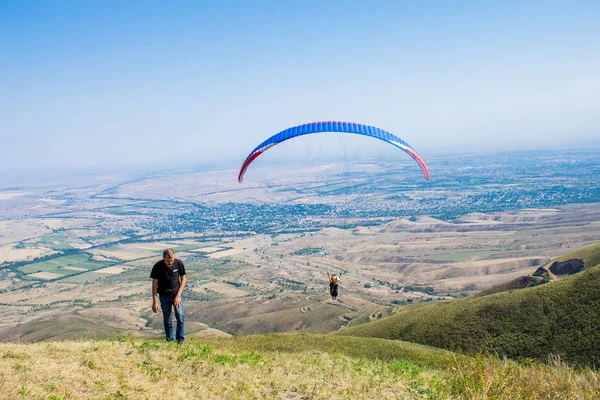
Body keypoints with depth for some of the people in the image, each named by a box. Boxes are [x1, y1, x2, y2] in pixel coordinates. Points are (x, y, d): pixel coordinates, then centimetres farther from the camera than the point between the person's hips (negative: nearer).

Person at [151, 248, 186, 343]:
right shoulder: (158, 267, -17)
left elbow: (183, 279, -2)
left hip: (177, 293, 0)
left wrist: (178, 295, -9)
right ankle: (170, 340, 22)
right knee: (167, 319, 7)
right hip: (164, 295, 0)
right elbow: (154, 284, -9)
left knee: (180, 316, -11)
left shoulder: (179, 263, -14)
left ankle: (180, 340, 1)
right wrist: (155, 301, -10)